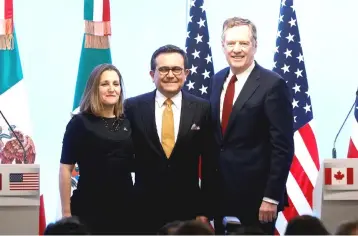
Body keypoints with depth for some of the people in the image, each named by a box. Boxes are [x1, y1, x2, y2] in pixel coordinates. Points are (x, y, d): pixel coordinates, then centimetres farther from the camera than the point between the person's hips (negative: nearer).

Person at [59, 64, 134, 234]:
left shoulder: (127, 123, 10)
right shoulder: (80, 122, -2)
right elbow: (66, 168, -6)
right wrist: (66, 212, -10)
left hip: (124, 206, 4)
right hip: (89, 207, -4)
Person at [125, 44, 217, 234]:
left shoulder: (202, 109, 0)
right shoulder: (133, 107, 0)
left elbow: (208, 164, 2)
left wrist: (205, 209, 1)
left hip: (187, 208, 0)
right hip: (145, 208, 0)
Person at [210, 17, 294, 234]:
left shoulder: (272, 84, -12)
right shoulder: (218, 80, 10)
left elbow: (283, 147, -14)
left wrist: (272, 197, -17)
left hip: (256, 194, -6)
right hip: (221, 192, 6)